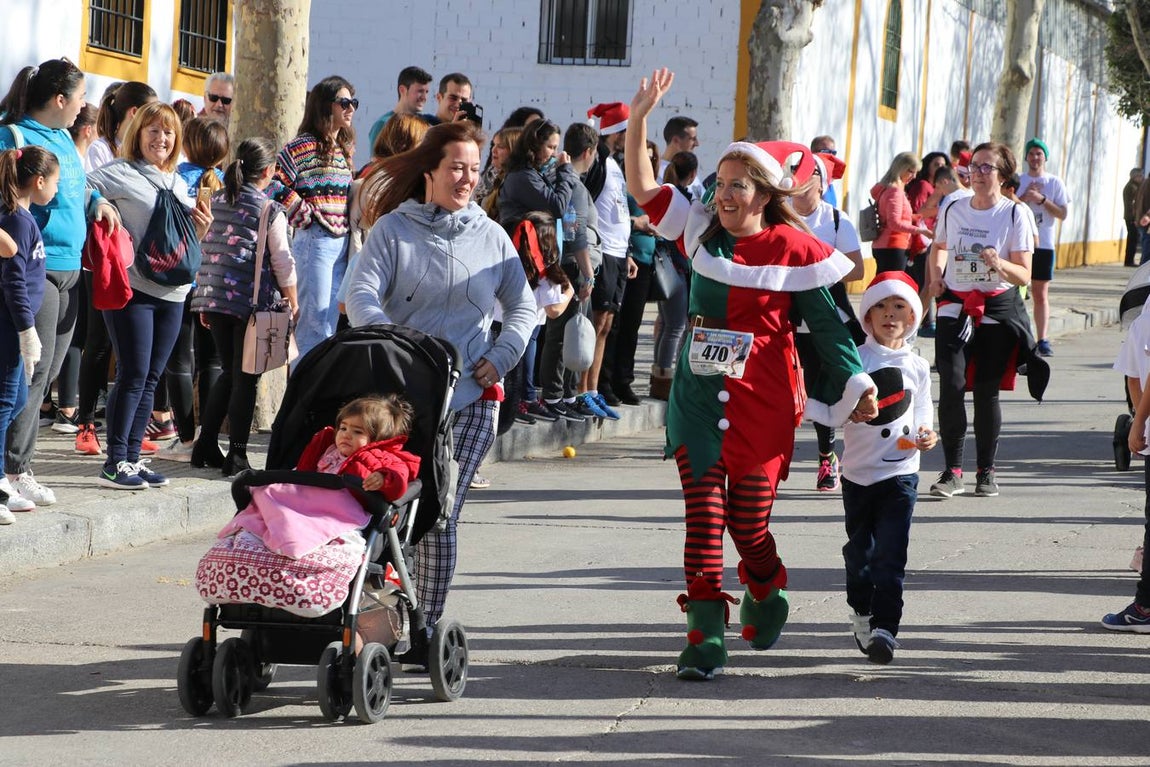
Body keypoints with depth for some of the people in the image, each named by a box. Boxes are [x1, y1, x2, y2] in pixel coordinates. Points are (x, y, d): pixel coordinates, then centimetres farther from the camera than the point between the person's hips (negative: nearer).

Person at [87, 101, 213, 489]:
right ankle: (115, 463, -5)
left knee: (150, 378, 8)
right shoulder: (122, 174, -4)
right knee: (133, 374, -9)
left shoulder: (179, 184, 18)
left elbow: (187, 242, 24)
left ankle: (132, 458, 14)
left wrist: (202, 228, 6)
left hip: (172, 293, 7)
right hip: (132, 289, -7)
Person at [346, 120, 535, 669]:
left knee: (441, 514, -4)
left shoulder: (490, 236, 12)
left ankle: (425, 629, 0)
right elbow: (361, 295, -7)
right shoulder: (393, 229, 4)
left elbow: (522, 306, 20)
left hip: (470, 396, 1)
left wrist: (501, 358, 5)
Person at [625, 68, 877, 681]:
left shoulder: (791, 251, -4)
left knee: (748, 524, 6)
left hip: (762, 406, -2)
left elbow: (827, 324, 0)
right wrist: (640, 117, -5)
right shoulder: (701, 232, 5)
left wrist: (857, 384, -6)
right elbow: (641, 188, 5)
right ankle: (706, 638, -6)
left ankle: (766, 596, 38)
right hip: (699, 403, 3)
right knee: (703, 516, -7)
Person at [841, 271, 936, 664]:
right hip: (858, 470, 1)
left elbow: (922, 414, 12)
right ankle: (861, 614, 34)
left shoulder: (917, 367, 6)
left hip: (900, 473, -1)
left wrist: (925, 436, -9)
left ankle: (885, 627, -14)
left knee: (890, 554, -11)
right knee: (859, 550, 13)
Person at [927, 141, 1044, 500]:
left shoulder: (1014, 215, -6)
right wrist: (935, 276, 7)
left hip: (998, 309, -2)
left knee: (986, 390, 2)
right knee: (951, 385, -11)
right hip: (955, 306, 2)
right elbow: (939, 247, 26)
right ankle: (952, 471, -6)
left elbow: (1024, 275, -6)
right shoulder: (953, 210, 5)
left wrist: (1000, 264, -26)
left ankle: (986, 471, 16)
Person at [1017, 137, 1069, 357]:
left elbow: (1062, 213, -1)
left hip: (1043, 244, 0)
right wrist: (1025, 197, -11)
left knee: (1041, 294, 2)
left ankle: (1042, 340, 1)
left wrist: (1042, 199, -12)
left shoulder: (1054, 183, 5)